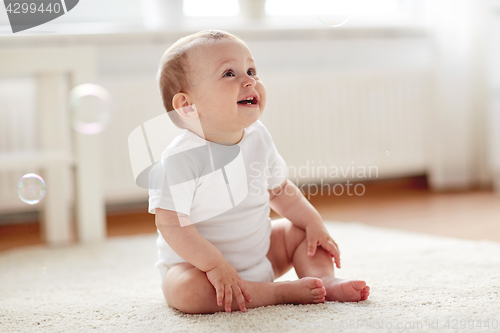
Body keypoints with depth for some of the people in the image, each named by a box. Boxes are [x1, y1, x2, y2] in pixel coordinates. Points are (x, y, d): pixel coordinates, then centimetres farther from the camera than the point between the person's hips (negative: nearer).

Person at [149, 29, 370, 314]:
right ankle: (283, 291, -28)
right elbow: (170, 223, -26)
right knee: (184, 290, -36)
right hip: (196, 262, -6)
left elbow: (280, 190, 11)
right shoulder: (181, 159, -25)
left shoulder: (259, 138, -4)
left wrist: (314, 223, 1)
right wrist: (215, 265, -30)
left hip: (260, 253, 7)